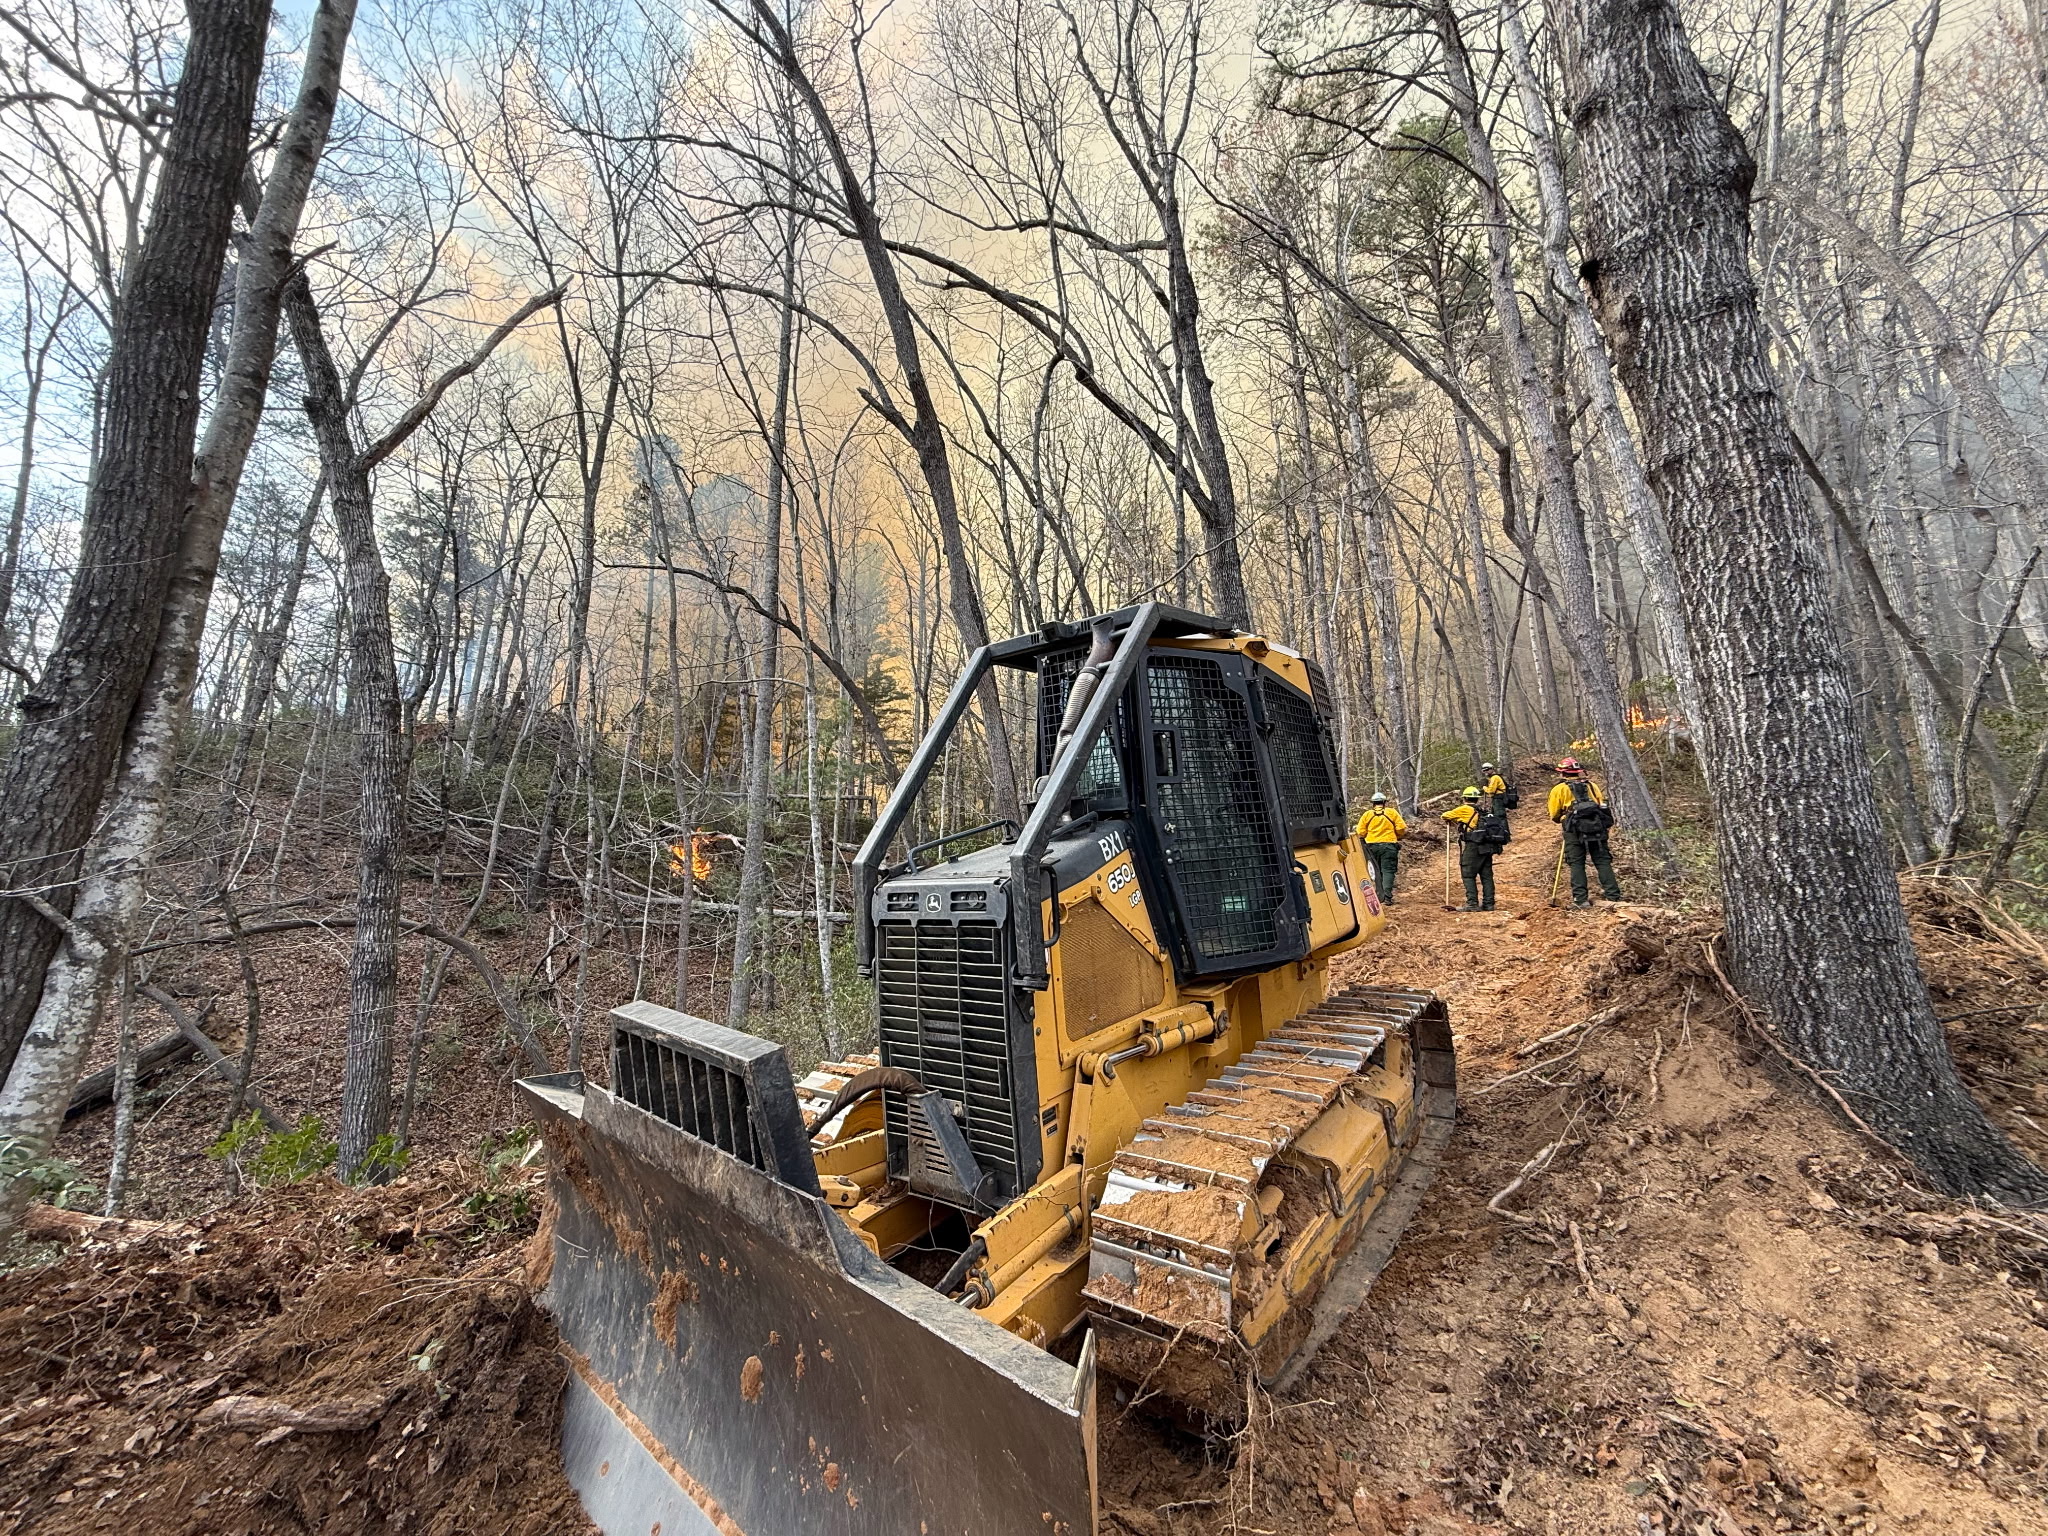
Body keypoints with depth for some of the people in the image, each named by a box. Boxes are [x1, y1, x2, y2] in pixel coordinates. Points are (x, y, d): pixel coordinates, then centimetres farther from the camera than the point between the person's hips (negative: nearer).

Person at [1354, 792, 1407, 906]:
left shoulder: (1367, 815, 3)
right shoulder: (1392, 812, 1)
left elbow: (1360, 832, -1)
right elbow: (1401, 827, -3)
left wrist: (1364, 839, 18)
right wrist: (1397, 837, 15)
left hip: (1372, 845, 2)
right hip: (1389, 845, -2)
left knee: (1377, 871, 12)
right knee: (1388, 871, -3)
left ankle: (1380, 897, 16)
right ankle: (1387, 897, -12)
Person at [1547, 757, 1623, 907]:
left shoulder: (1559, 789, 8)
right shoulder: (1592, 785, 19)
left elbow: (1554, 815, 7)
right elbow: (1603, 806, 18)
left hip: (1575, 829, -3)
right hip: (1597, 827, 3)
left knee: (1577, 864, 2)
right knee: (1603, 862, 7)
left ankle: (1580, 899, -2)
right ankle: (1613, 896, 3)